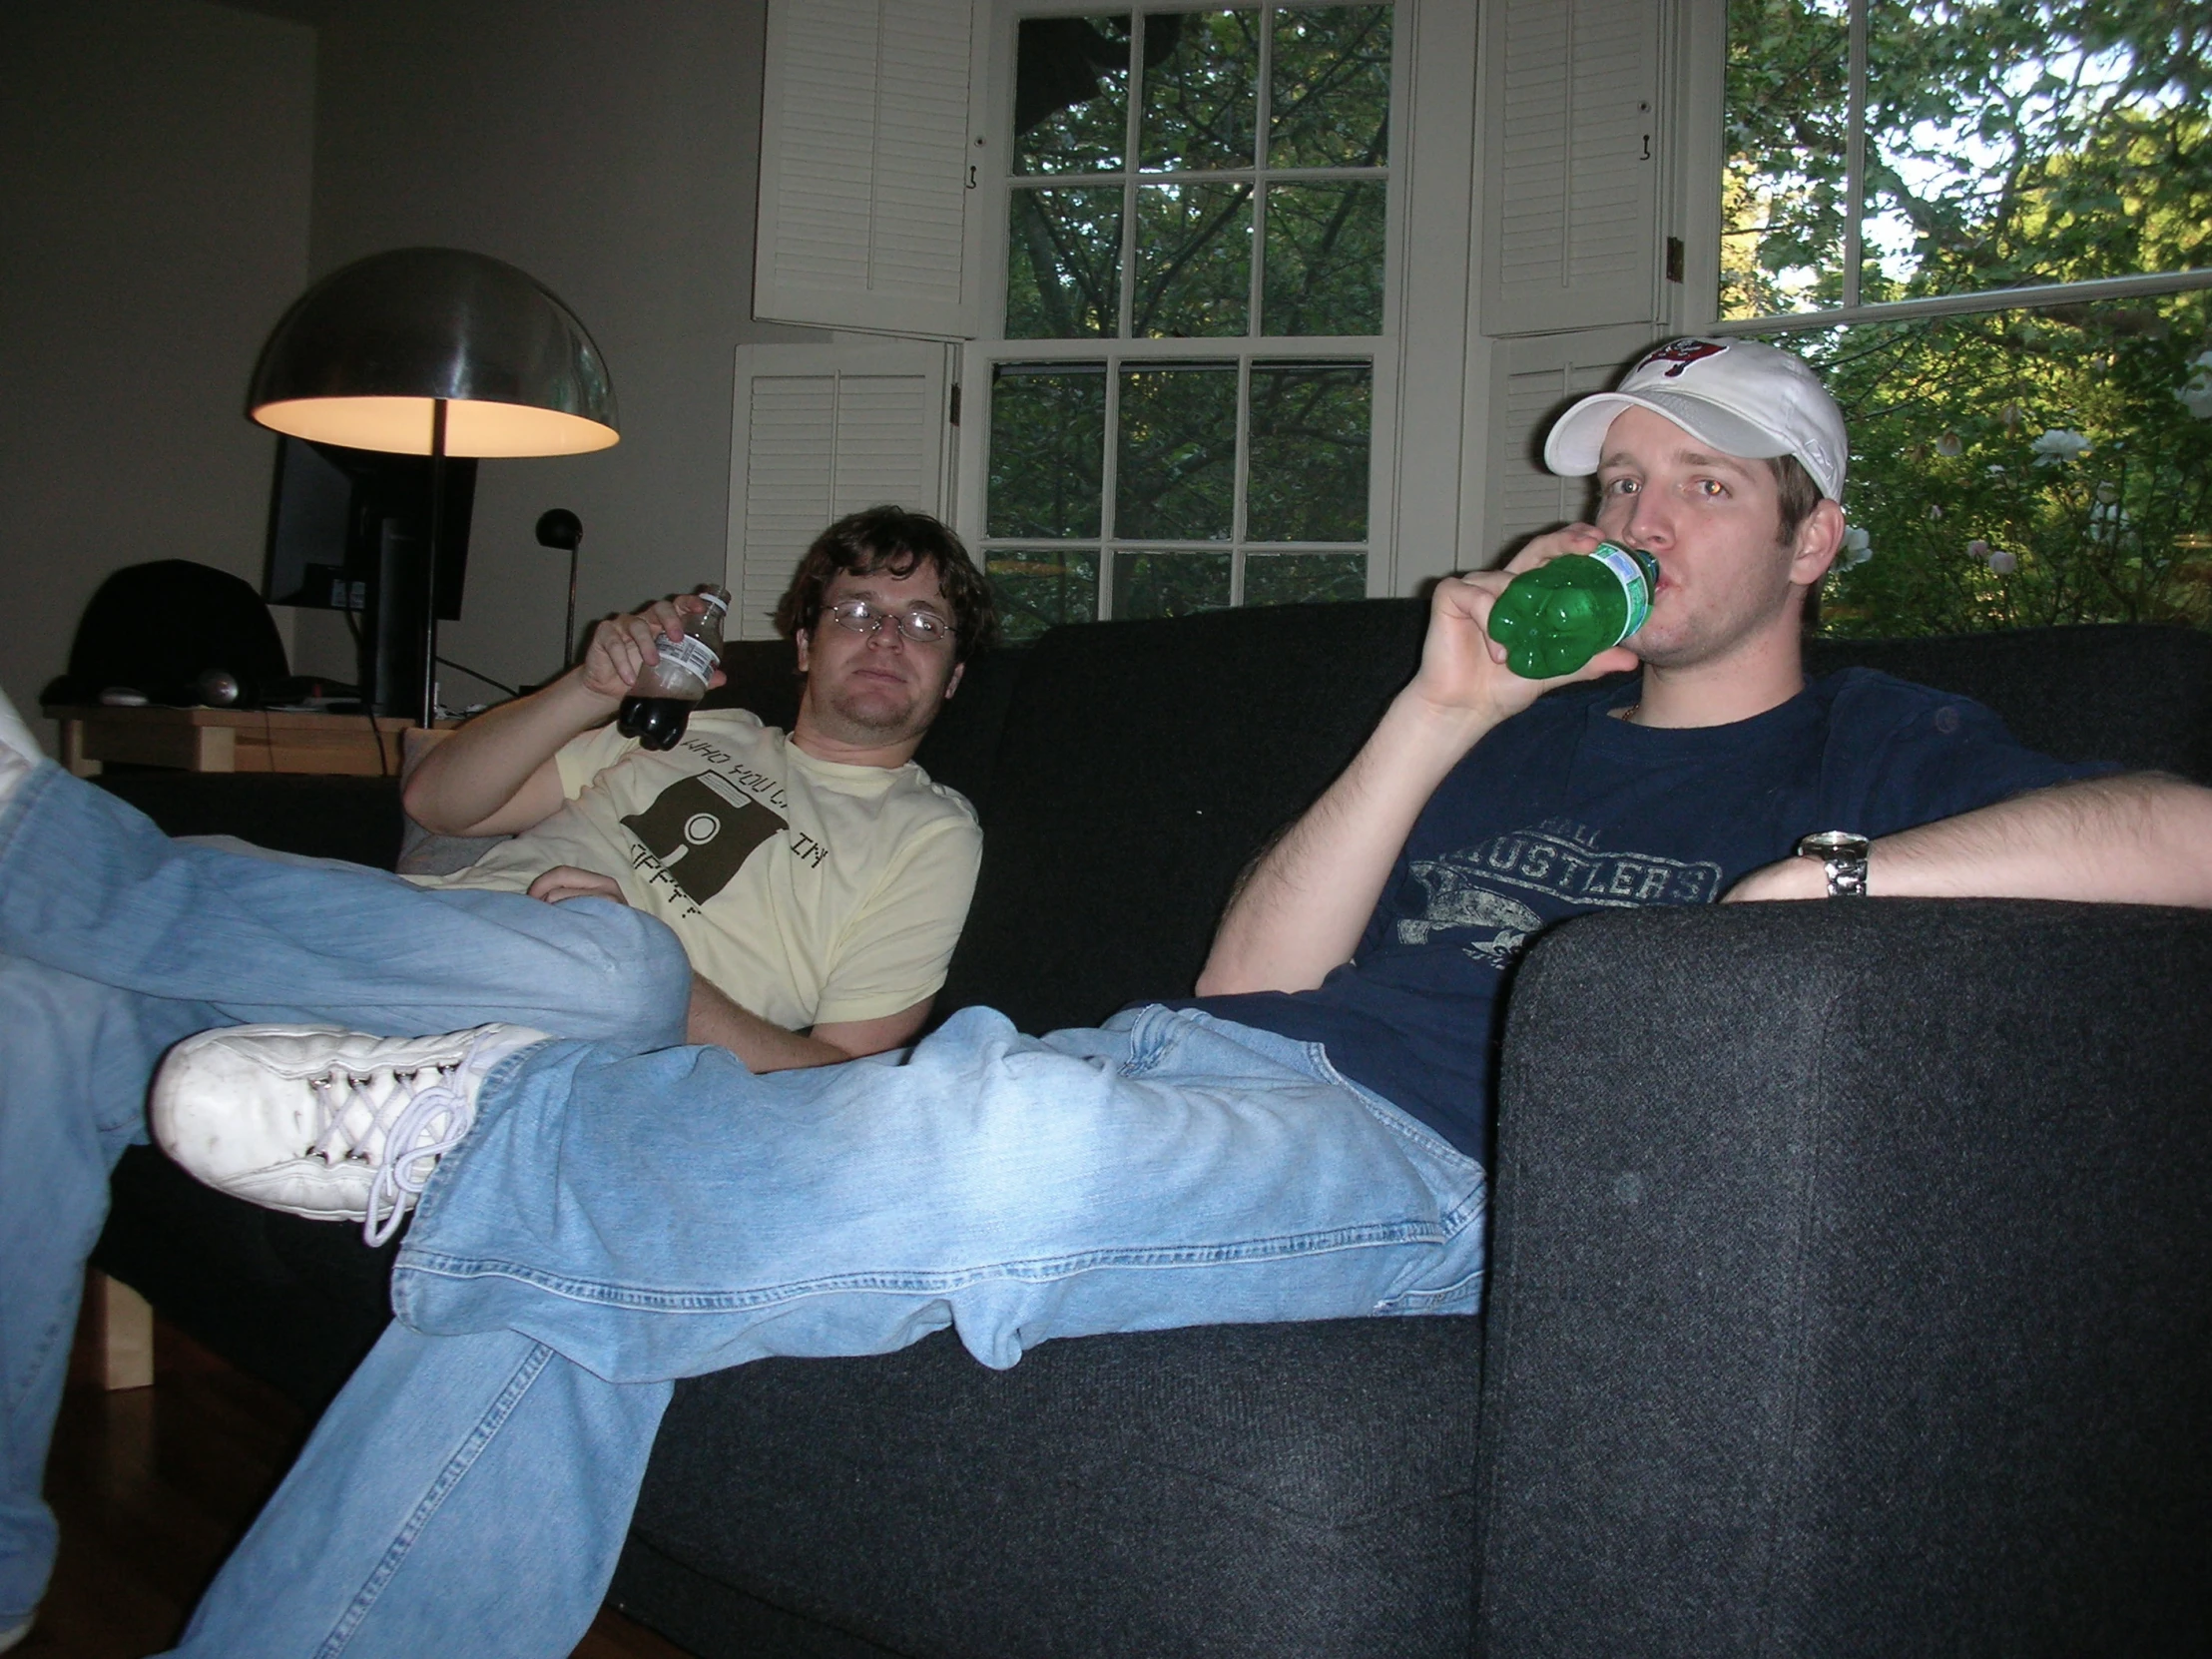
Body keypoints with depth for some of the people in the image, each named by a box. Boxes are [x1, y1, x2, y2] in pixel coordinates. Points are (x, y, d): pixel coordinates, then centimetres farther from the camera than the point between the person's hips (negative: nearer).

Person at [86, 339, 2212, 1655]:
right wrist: (1437, 717, 10)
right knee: (547, 1260, -14)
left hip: (1432, 1167, -5)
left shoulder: (1872, 745, 18)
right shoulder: (1533, 726, 30)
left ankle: (490, 1119, -14)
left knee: (980, 1143, -38)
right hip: (1177, 1074, 6)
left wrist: (1832, 876, -12)